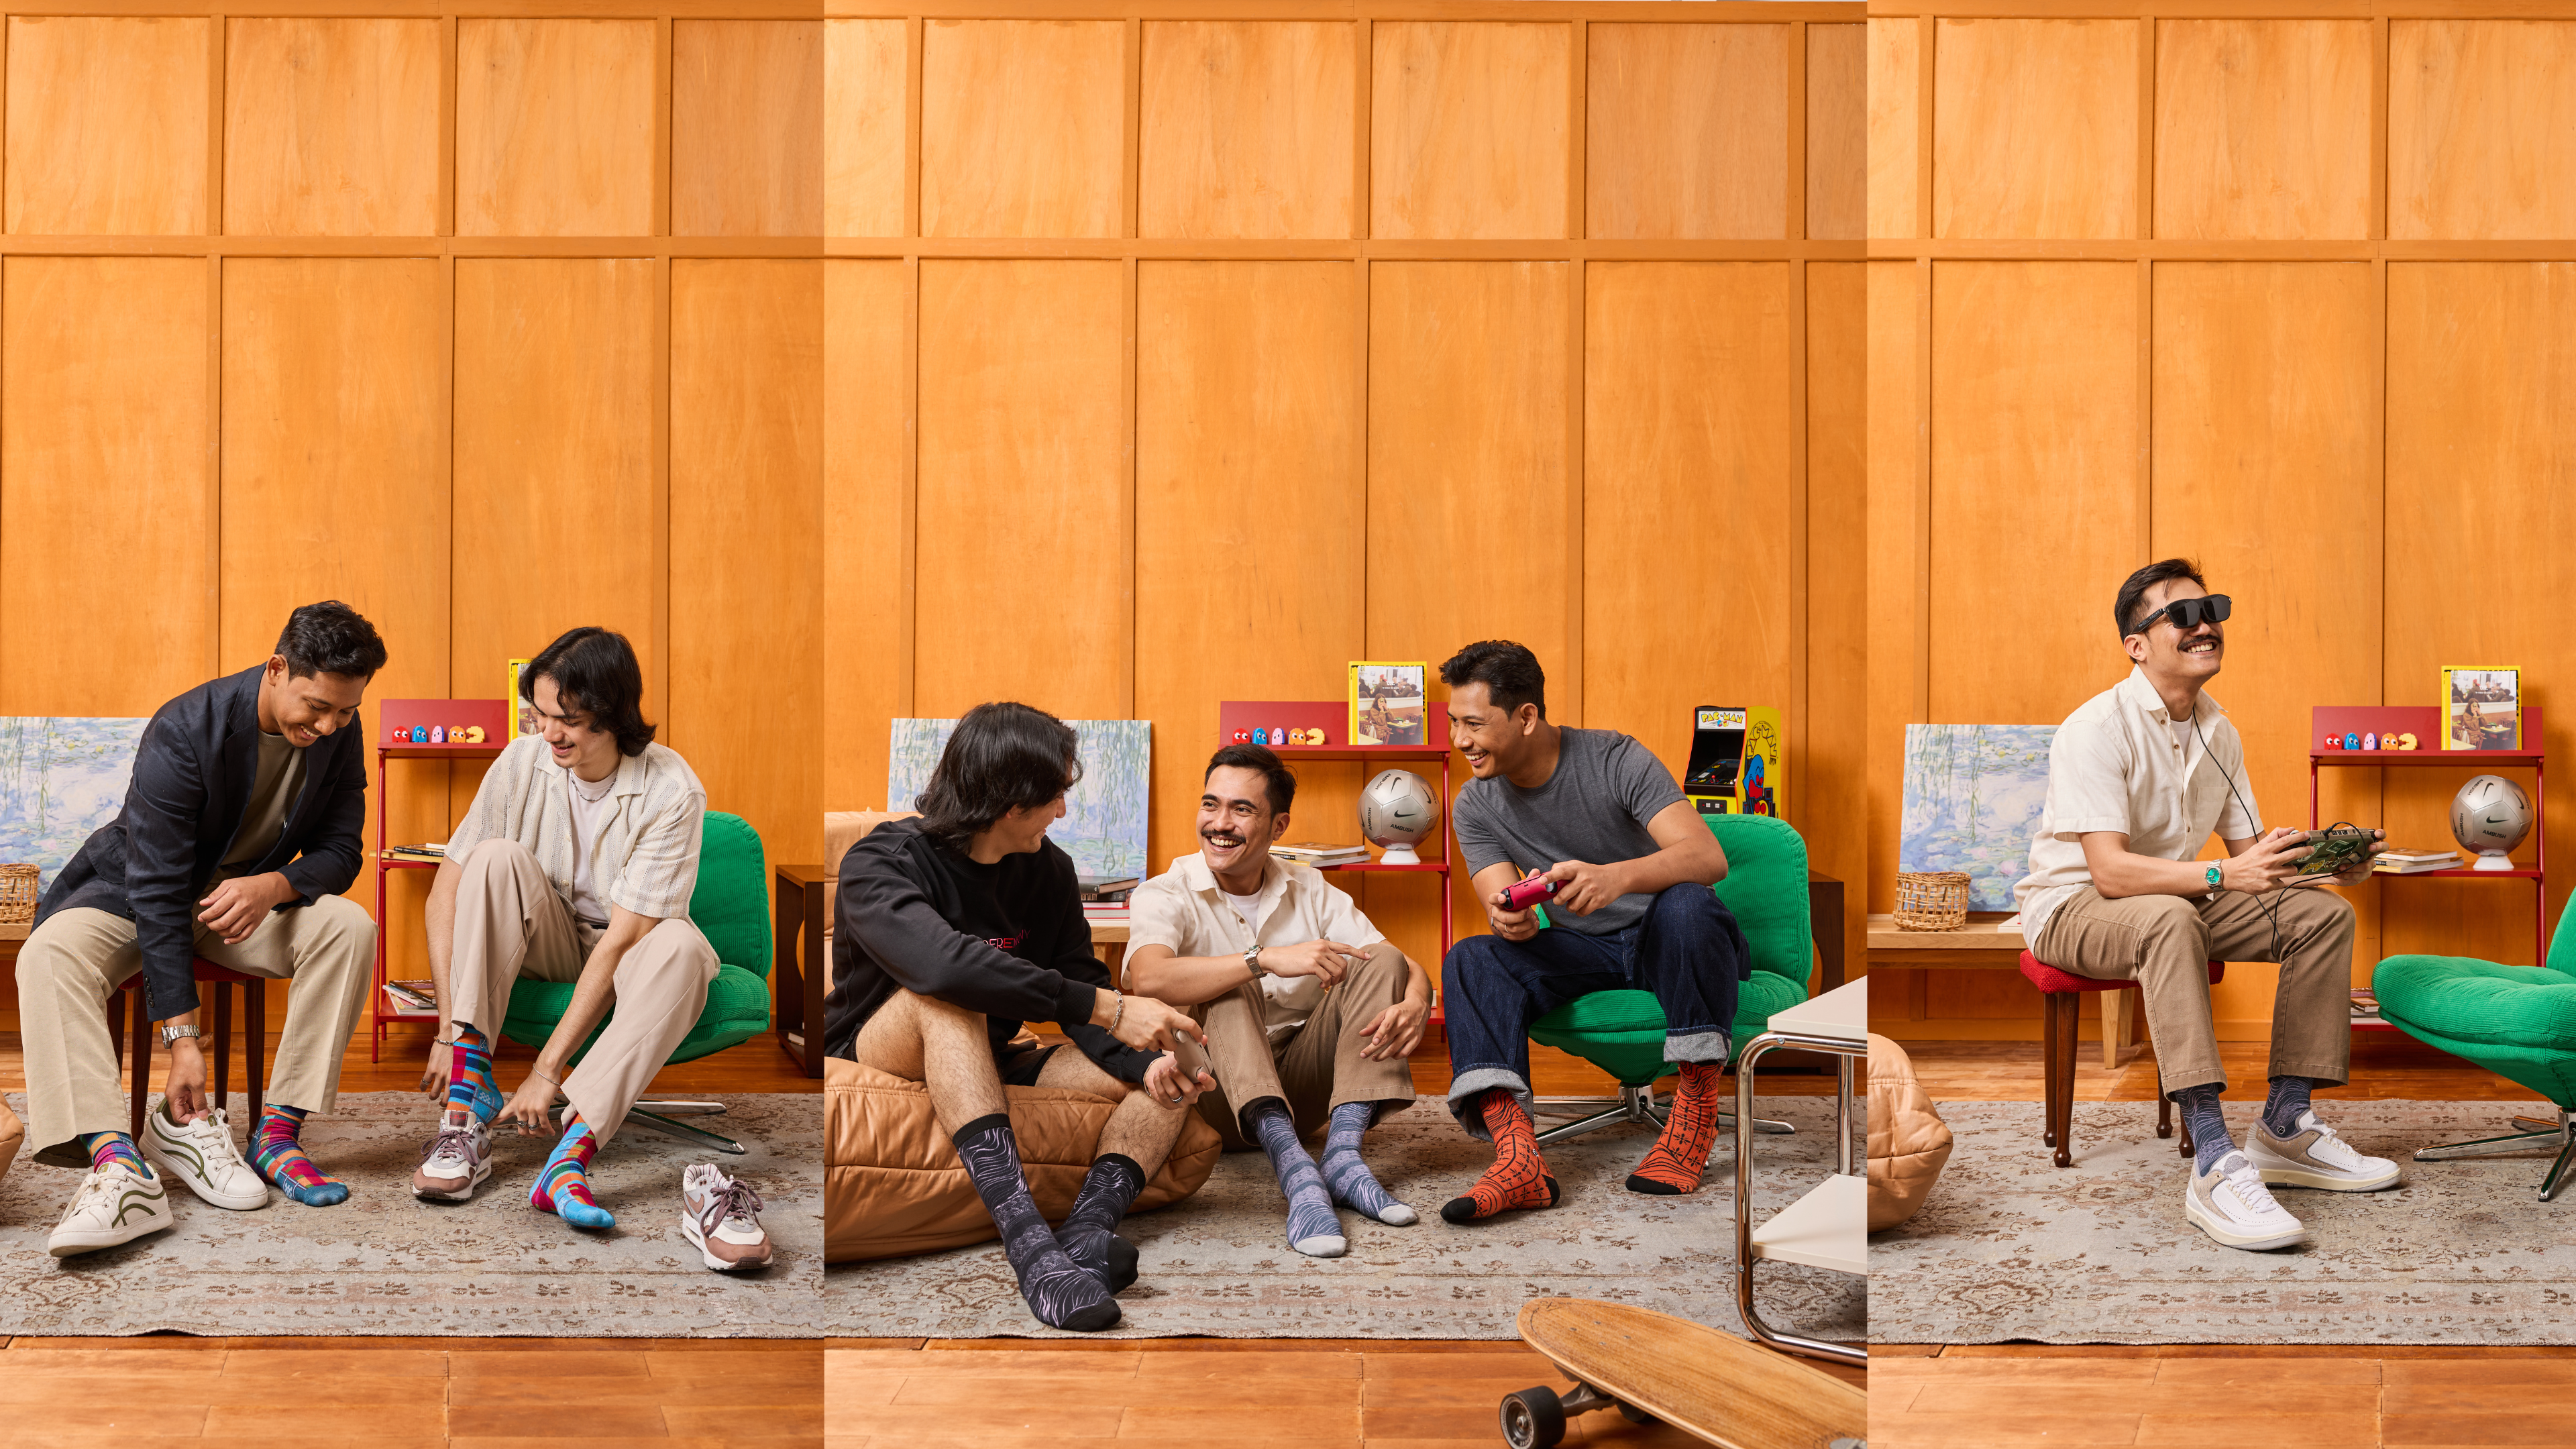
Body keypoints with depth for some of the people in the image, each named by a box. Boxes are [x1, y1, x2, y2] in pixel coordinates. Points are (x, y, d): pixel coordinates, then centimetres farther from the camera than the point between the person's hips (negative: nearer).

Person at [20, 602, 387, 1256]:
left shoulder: (340, 734, -12)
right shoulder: (183, 732, -27)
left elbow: (339, 852, -6)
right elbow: (157, 889, -29)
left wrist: (273, 886, -33)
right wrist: (182, 1039, -33)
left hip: (248, 899, 3)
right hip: (130, 893, -3)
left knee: (349, 925, -25)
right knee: (50, 952, -33)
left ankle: (278, 1133, -23)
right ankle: (116, 1162, -47)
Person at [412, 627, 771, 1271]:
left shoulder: (672, 792, -23)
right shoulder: (523, 763, -13)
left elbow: (622, 939, -27)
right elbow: (446, 891, -13)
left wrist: (549, 1069, -29)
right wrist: (448, 1032, -22)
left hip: (628, 959, -3)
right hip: (547, 946, 3)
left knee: (679, 946, -37)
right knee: (497, 858, -26)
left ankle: (570, 1157, -44)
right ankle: (467, 1098, -29)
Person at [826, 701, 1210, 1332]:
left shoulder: (1049, 868, 3)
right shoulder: (880, 863, -19)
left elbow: (1081, 983, -2)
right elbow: (939, 962, -39)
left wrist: (1143, 1061, -24)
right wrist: (1109, 1008, -42)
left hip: (991, 1062, 6)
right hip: (878, 1060, -6)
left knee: (1171, 1074, -12)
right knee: (949, 995, -39)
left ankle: (1086, 1231, -39)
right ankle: (1030, 1245, -49)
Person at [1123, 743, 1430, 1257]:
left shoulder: (1311, 892, 6)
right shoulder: (1164, 896, -7)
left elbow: (1407, 970, -2)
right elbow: (1149, 978, -30)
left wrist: (1414, 1006, -27)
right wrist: (1267, 959, -39)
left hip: (1299, 1089, 4)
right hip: (1214, 1095, -4)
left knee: (1382, 961, -12)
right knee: (1230, 988, -30)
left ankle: (1342, 1157, -27)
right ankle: (1296, 1171, -45)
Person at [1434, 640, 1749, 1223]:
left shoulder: (1616, 760, -16)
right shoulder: (1475, 806, -2)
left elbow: (1708, 857, -28)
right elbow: (1504, 909, -9)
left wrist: (1616, 877, -48)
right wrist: (1513, 922, -36)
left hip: (1668, 943, -4)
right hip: (1584, 953, 4)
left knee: (1686, 904, -38)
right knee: (1470, 959, -23)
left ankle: (1697, 1109, -24)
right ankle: (1518, 1160, -41)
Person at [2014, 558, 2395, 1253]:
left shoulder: (2219, 733, 5)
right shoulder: (2096, 728, -20)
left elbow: (2251, 849, 9)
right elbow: (2111, 871, -28)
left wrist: (2322, 862, -11)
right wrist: (2223, 875, -40)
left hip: (2172, 905, 8)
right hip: (2072, 908, -8)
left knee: (2322, 912, -7)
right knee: (2170, 919, -39)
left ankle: (2285, 1124, -3)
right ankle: (2214, 1165, -43)